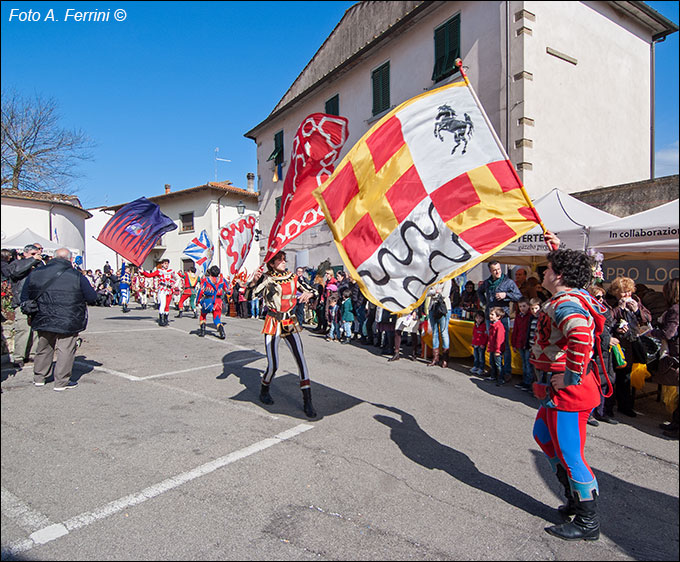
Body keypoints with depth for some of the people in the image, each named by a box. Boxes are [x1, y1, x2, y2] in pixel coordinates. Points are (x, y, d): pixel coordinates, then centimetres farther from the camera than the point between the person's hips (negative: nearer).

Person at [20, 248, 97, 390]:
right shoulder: (77, 276, -9)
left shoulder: (35, 274, 3)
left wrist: (30, 314, 19)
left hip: (43, 319, 5)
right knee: (66, 350, 3)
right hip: (69, 321, -5)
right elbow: (92, 298, -6)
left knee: (44, 348, 21)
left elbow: (24, 297, 9)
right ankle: (61, 382, 6)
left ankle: (39, 378, 35)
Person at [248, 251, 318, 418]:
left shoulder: (293, 277, 4)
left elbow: (313, 290, 5)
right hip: (273, 325, -2)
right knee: (273, 365, -3)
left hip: (291, 324, 3)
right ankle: (264, 391, 29)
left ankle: (307, 401, 1)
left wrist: (308, 294, -18)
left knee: (301, 360, -7)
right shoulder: (266, 279, -5)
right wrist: (254, 281, -36)